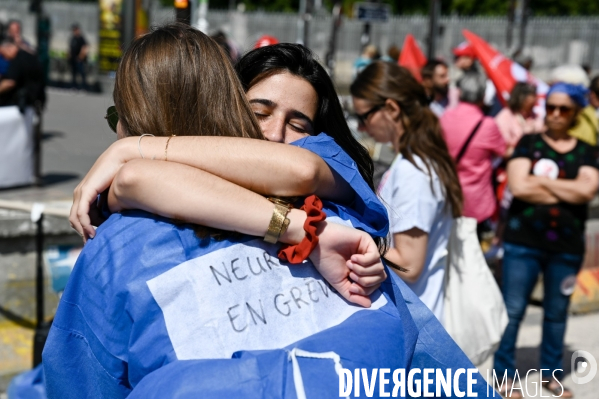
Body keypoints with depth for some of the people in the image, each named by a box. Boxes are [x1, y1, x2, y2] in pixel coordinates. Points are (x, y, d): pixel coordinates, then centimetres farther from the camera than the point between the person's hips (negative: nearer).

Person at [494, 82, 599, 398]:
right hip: (523, 240, -2)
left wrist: (540, 180, -11)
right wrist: (569, 192, -9)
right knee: (512, 310, 2)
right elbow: (518, 186, -13)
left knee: (557, 313, 12)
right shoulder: (529, 143, 2)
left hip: (567, 245, 2)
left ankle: (552, 373, 26)